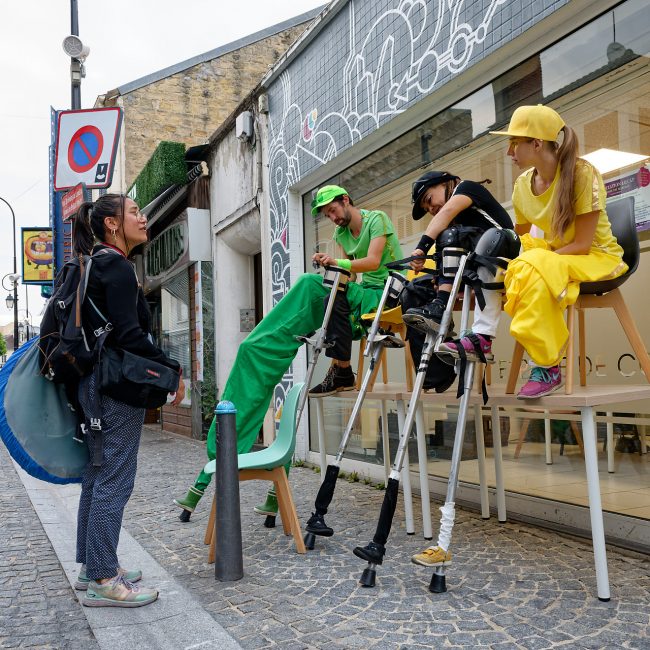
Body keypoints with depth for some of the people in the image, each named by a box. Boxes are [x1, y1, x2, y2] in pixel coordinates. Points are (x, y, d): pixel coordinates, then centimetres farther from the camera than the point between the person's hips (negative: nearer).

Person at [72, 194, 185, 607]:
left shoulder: (92, 266, 17)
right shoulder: (117, 267, -12)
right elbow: (128, 334, -20)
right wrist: (172, 370, -14)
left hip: (93, 383, 10)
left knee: (97, 476, 15)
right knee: (115, 480, -5)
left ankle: (92, 566, 25)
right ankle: (103, 580, 3)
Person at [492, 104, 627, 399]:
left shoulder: (582, 174, -20)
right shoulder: (523, 184, -2)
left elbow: (582, 244, -22)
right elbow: (518, 237, 4)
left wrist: (533, 258, -28)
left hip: (599, 256, -6)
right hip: (555, 254, 6)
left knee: (534, 270, -34)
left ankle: (548, 367, -26)